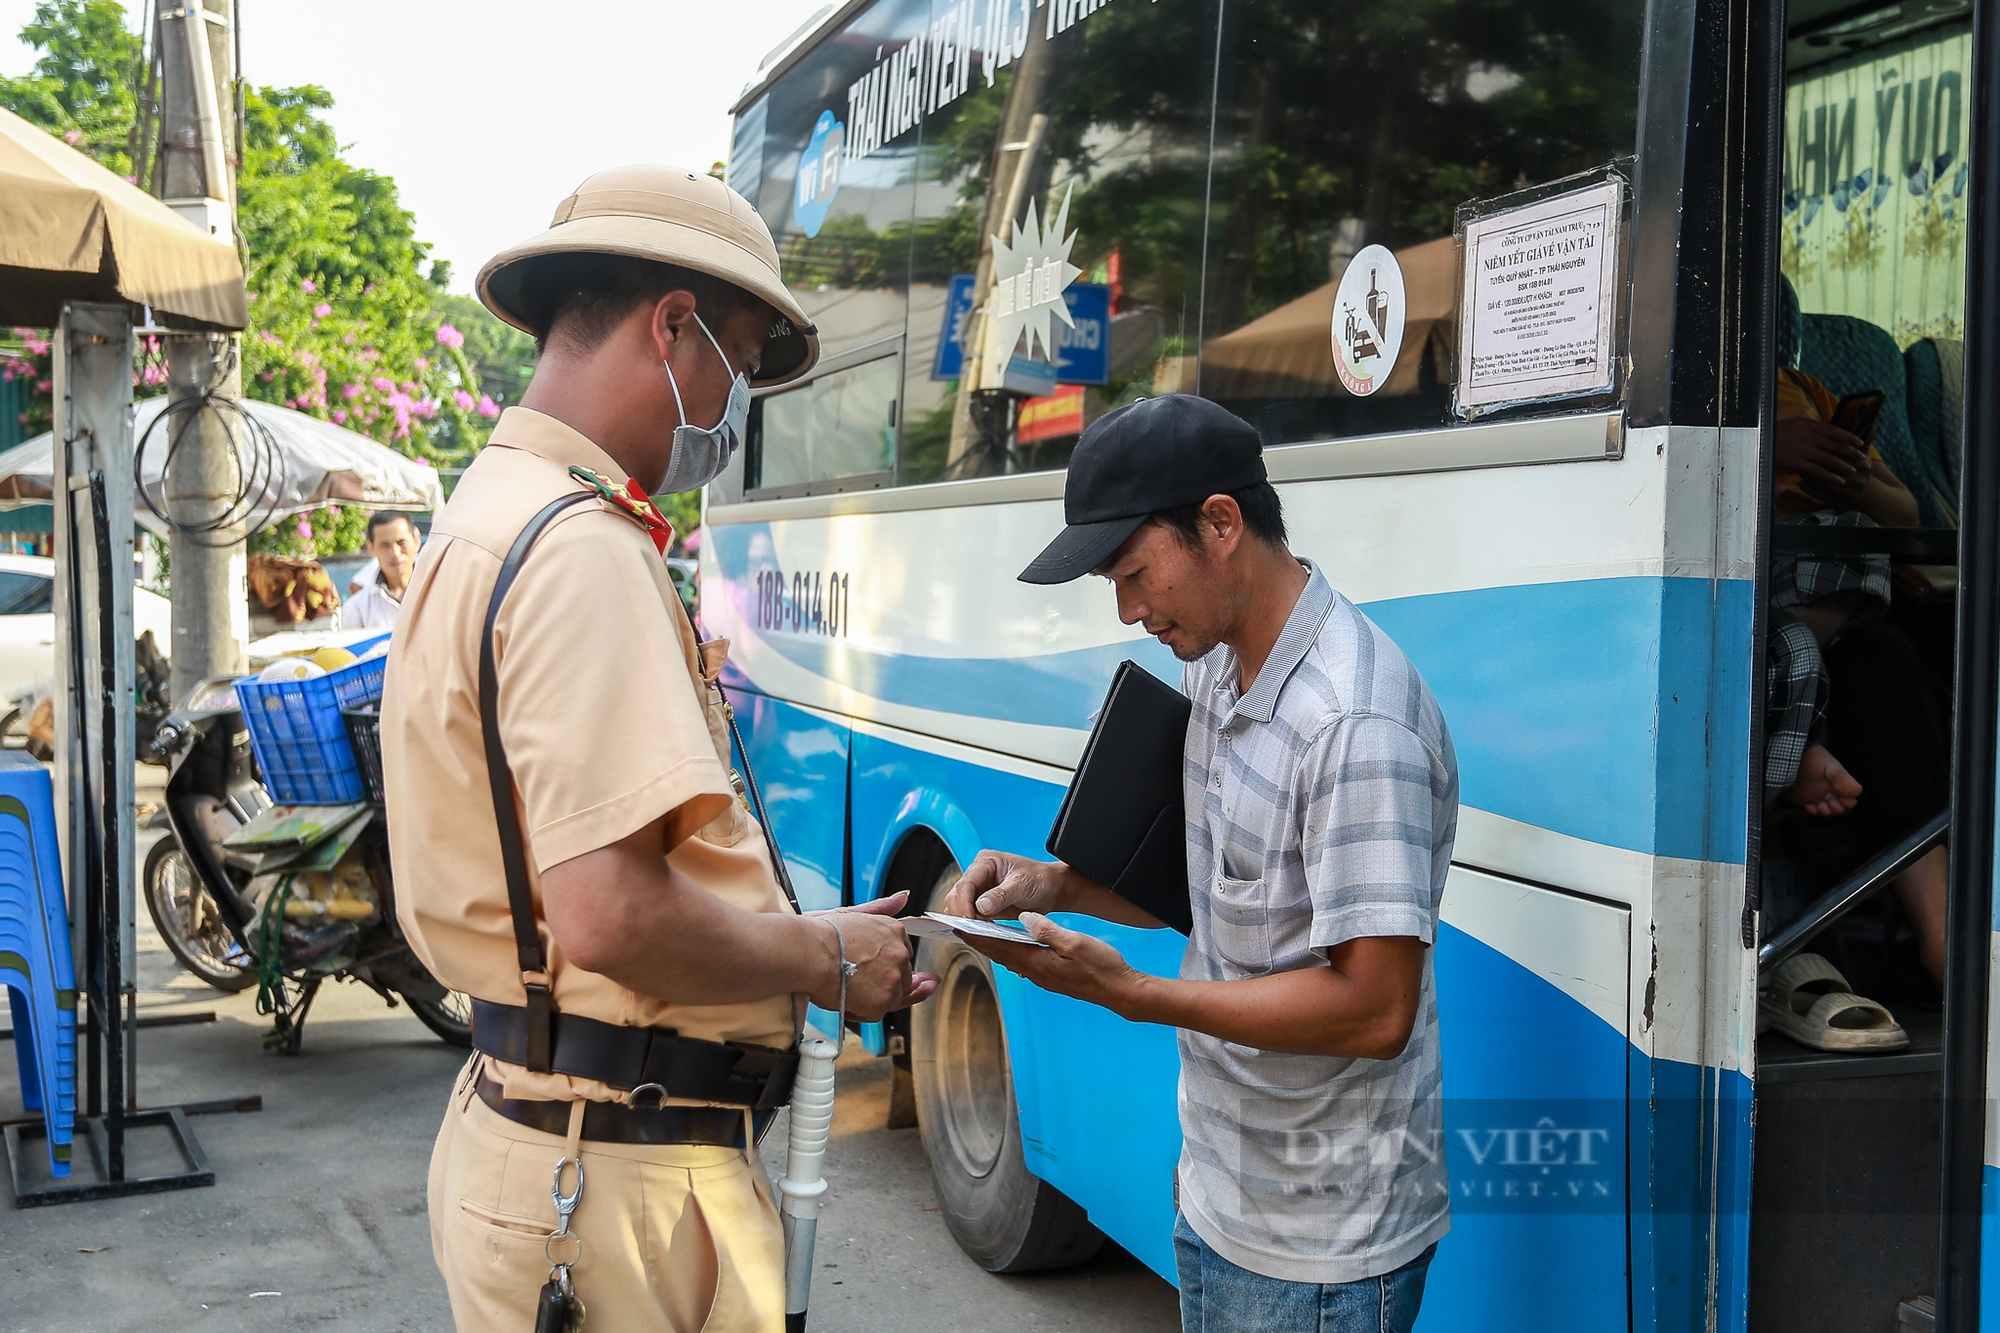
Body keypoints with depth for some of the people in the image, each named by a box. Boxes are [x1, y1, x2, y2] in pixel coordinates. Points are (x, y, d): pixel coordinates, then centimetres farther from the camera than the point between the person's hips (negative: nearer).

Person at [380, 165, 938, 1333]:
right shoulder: (583, 550, -19)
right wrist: (822, 957, -11)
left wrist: (807, 935, 11)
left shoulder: (491, 517, 14)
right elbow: (610, 915, -28)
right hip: (617, 1178, -10)